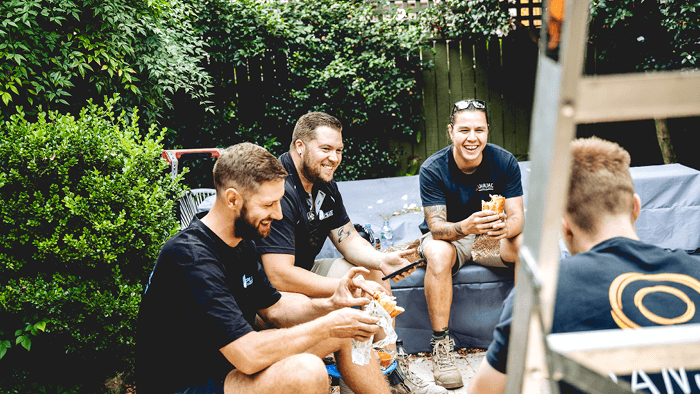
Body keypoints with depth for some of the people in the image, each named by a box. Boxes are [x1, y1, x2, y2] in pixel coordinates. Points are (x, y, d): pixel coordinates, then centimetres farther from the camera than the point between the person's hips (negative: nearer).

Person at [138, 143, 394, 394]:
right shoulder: (190, 258, -28)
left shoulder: (242, 243, 2)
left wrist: (330, 304, -6)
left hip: (232, 360, 9)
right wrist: (327, 326, -23)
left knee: (343, 333, 4)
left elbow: (273, 308, 12)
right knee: (306, 371, -33)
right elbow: (248, 356, -33)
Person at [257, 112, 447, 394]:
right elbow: (280, 276, -33)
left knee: (374, 273, 6)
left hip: (302, 272, 10)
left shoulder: (325, 185, 4)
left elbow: (348, 239, 6)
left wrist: (381, 260, -16)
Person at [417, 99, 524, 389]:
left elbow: (517, 216, -15)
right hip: (449, 237, -2)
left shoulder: (504, 162, -11)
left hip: (493, 238, 2)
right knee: (438, 253, -37)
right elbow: (436, 226, -25)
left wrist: (505, 228, -41)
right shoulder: (432, 169, -18)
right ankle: (441, 345, -28)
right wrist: (466, 226, -47)